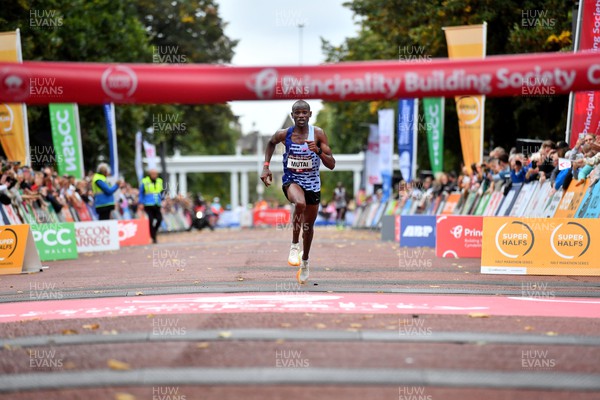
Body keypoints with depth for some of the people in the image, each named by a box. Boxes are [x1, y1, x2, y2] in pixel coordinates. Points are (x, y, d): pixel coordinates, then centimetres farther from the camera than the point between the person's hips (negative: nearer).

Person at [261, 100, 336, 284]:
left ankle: (305, 261, 42)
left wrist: (318, 151, -31)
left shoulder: (318, 134, -12)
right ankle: (294, 246, -17)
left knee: (309, 225, 15)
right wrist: (266, 167, 4)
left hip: (312, 183, 2)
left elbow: (332, 165, -13)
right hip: (291, 180, -2)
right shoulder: (283, 134, -11)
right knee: (300, 203, -37)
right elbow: (271, 143, 14)